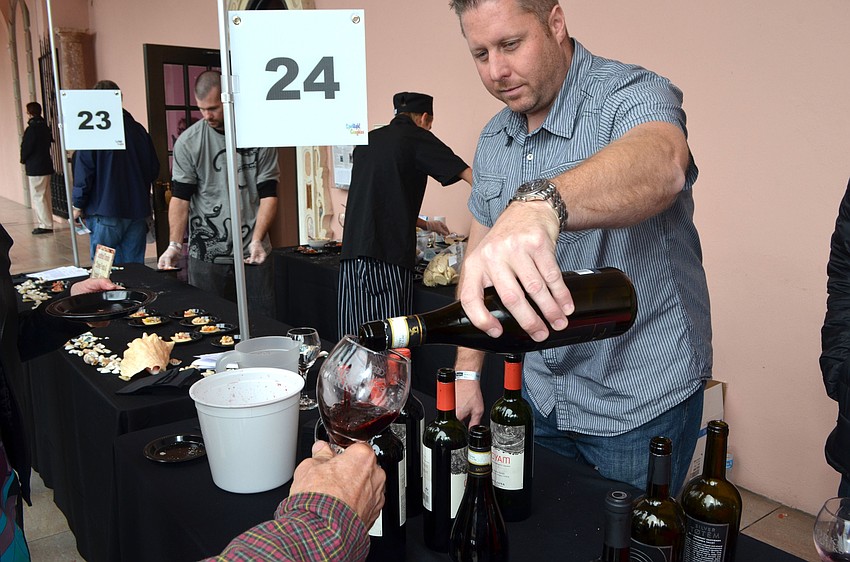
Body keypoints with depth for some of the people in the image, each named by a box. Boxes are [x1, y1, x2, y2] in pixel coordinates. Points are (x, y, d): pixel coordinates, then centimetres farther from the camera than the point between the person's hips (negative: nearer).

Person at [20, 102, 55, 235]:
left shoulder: (32, 129, -17)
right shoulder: (45, 127, 8)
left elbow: (26, 148, -15)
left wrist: (23, 160, 5)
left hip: (35, 168, -9)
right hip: (45, 165, 9)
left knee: (37, 197, -3)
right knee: (44, 196, 14)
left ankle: (45, 225, -3)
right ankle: (46, 223, 19)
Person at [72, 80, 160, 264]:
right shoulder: (139, 130, 5)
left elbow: (84, 172, -9)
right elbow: (154, 168, 11)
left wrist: (78, 205, 2)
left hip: (105, 212, -4)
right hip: (138, 210, 4)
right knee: (134, 267, 8)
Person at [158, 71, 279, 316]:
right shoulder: (187, 142, 0)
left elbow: (268, 194, -2)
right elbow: (180, 197, -1)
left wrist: (257, 240, -14)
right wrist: (174, 245, -14)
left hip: (253, 253, 0)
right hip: (206, 256, 0)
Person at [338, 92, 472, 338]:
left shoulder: (367, 141, 20)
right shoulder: (417, 138, 2)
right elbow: (472, 177, -4)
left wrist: (425, 224, 35)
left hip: (351, 254, 6)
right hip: (388, 259, -6)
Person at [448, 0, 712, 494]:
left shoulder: (630, 96, -18)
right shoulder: (493, 140, 3)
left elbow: (661, 162, -43)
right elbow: (479, 252, 7)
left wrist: (541, 202, -62)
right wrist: (467, 371, 1)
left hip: (640, 403, -5)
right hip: (541, 395, 6)